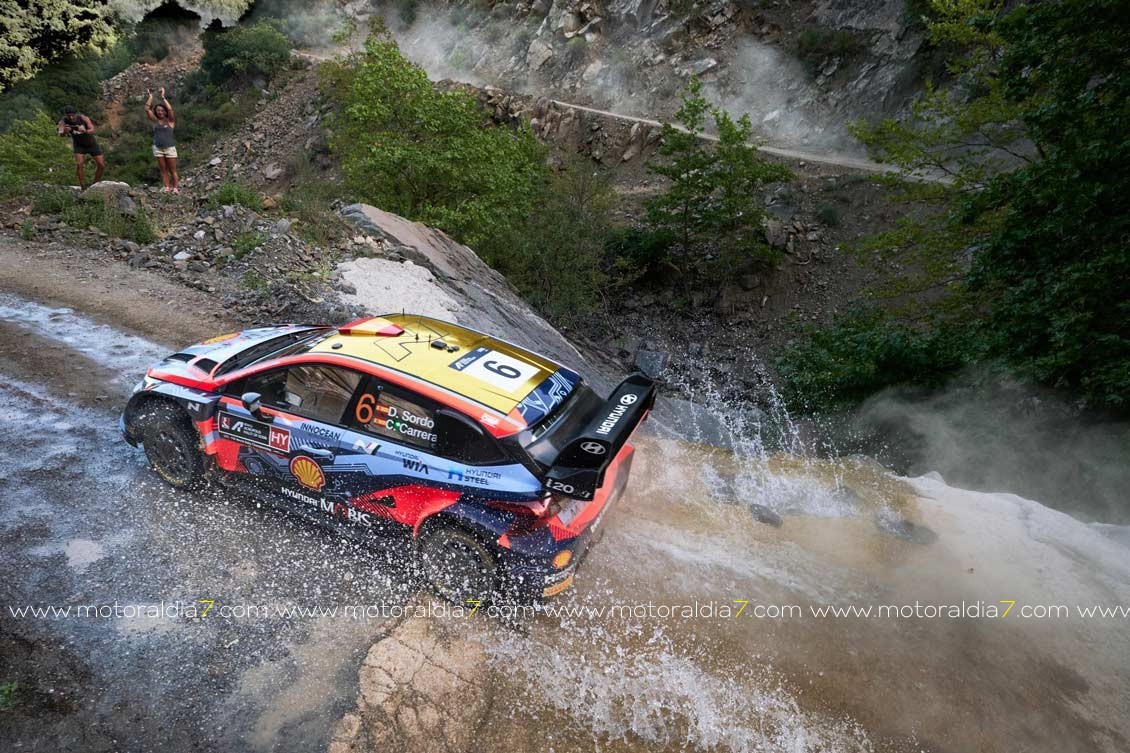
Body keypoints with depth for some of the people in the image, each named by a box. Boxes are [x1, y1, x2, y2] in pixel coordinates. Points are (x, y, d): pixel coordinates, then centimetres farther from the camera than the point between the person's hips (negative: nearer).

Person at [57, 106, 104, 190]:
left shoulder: (84, 118, -24)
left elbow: (92, 131, -34)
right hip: (79, 145, -1)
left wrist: (84, 131, -55)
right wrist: (64, 131, -59)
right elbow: (61, 134, -36)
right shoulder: (63, 122, -22)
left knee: (101, 165, -2)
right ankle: (83, 188, -13)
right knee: (79, 164, -20)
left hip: (92, 144, 1)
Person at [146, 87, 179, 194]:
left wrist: (163, 97, -12)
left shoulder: (170, 121, -2)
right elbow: (147, 109, 0)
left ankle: (176, 188, 3)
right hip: (158, 148, 3)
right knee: (163, 170, 4)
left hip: (170, 148, -3)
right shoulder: (155, 121, 7)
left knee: (172, 171, 0)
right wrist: (150, 97, 2)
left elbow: (170, 109, -16)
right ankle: (166, 188, 5)